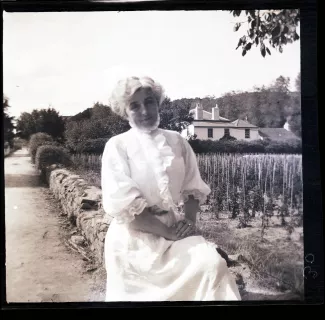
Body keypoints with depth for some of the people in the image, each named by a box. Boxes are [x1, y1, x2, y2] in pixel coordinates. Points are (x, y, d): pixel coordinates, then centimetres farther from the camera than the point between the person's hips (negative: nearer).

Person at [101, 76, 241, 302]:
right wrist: (169, 232, -16)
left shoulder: (177, 141, 5)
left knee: (213, 264, -18)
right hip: (135, 239, -3)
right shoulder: (118, 146, -8)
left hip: (175, 230, 4)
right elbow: (124, 206, -15)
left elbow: (194, 188, 9)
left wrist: (189, 219, -10)